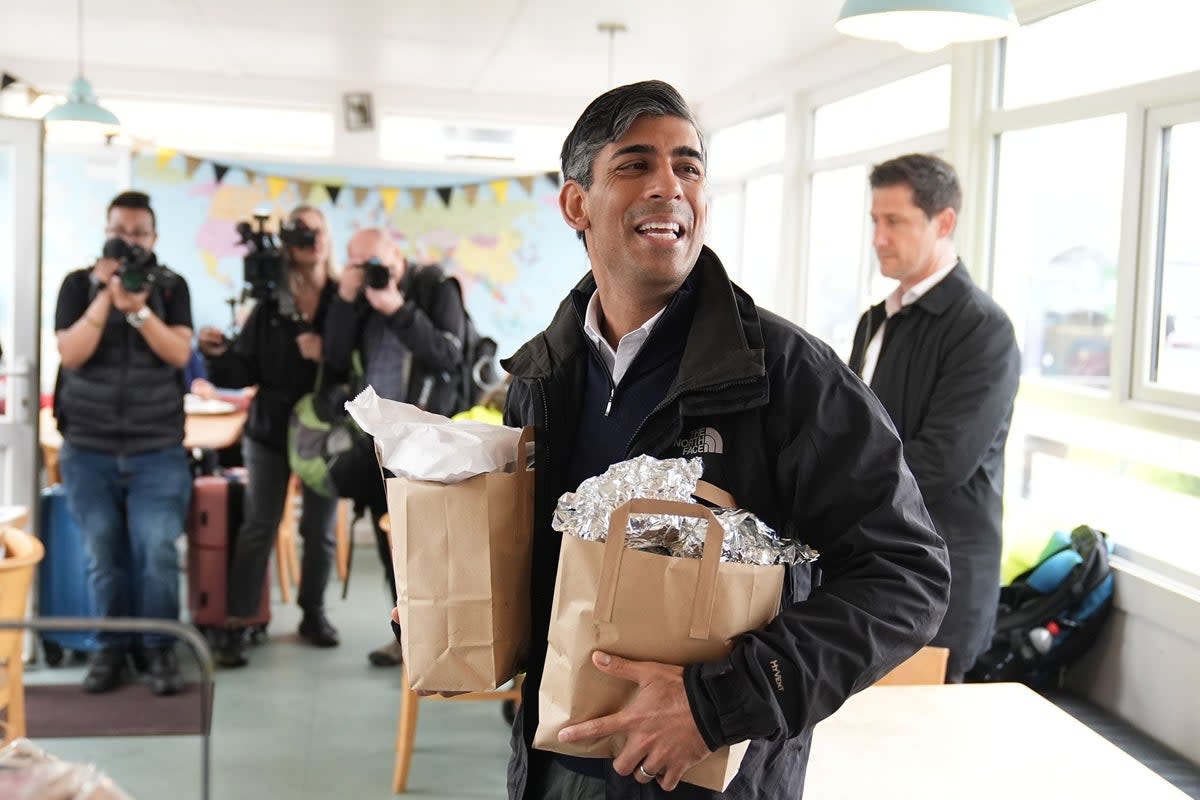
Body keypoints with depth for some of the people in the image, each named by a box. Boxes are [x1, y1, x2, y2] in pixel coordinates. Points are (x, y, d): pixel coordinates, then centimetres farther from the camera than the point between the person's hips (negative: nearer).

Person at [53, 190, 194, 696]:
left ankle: (159, 649, -1)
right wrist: (105, 297, -16)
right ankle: (111, 648, 8)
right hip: (88, 448, 1)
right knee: (101, 551, -4)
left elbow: (179, 354, -7)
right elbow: (70, 354, -7)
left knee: (157, 549, -12)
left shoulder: (171, 287, 6)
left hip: (158, 449, -1)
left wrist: (138, 309, -21)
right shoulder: (79, 284, 6)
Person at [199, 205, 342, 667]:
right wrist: (220, 354, -21)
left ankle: (313, 614, 28)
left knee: (320, 530, 10)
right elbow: (247, 372, -3)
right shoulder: (269, 305, 0)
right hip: (270, 429, 1)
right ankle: (237, 626, 5)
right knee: (258, 527, 2)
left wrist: (326, 354, -28)